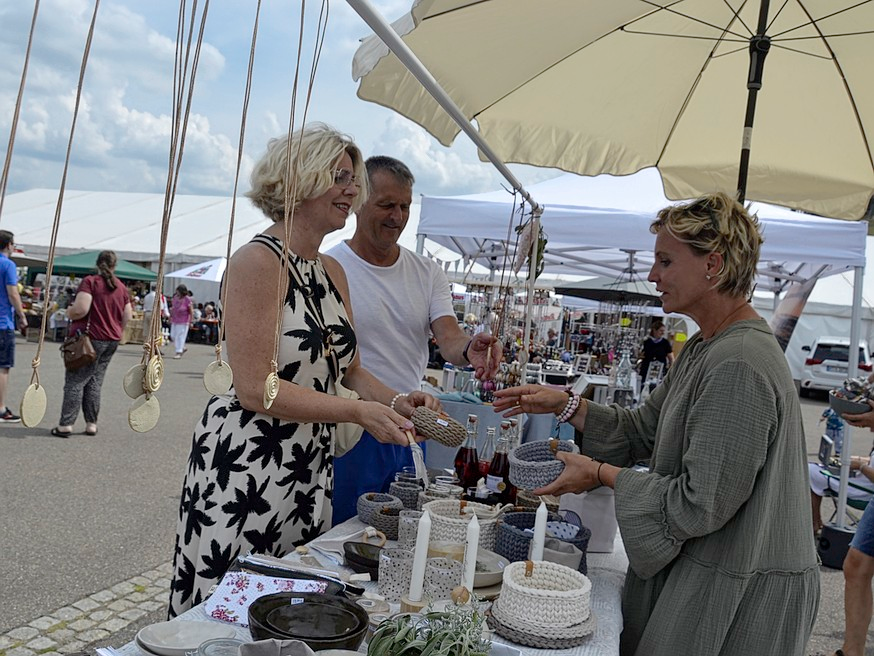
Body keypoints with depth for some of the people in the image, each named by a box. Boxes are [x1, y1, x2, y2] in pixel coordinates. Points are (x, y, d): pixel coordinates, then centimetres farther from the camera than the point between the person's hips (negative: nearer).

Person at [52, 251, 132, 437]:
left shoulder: (90, 281, -9)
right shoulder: (121, 287, 8)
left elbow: (81, 309, -20)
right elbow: (127, 317, 9)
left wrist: (69, 312, 0)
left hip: (90, 338, -5)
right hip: (111, 341, 5)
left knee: (75, 381, 0)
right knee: (95, 382, 12)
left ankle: (66, 424, -1)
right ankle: (91, 424, 12)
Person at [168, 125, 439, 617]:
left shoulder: (333, 272, 10)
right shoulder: (258, 262, -15)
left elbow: (350, 369, 14)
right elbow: (256, 389, -19)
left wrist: (396, 402, -4)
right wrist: (359, 412, -22)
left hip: (312, 466, 8)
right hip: (246, 464, -7)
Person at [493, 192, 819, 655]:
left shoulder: (738, 365, -26)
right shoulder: (702, 349, 8)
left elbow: (700, 505, -26)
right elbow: (643, 432, 10)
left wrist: (601, 472, -16)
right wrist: (565, 405, -1)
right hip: (695, 567, 9)